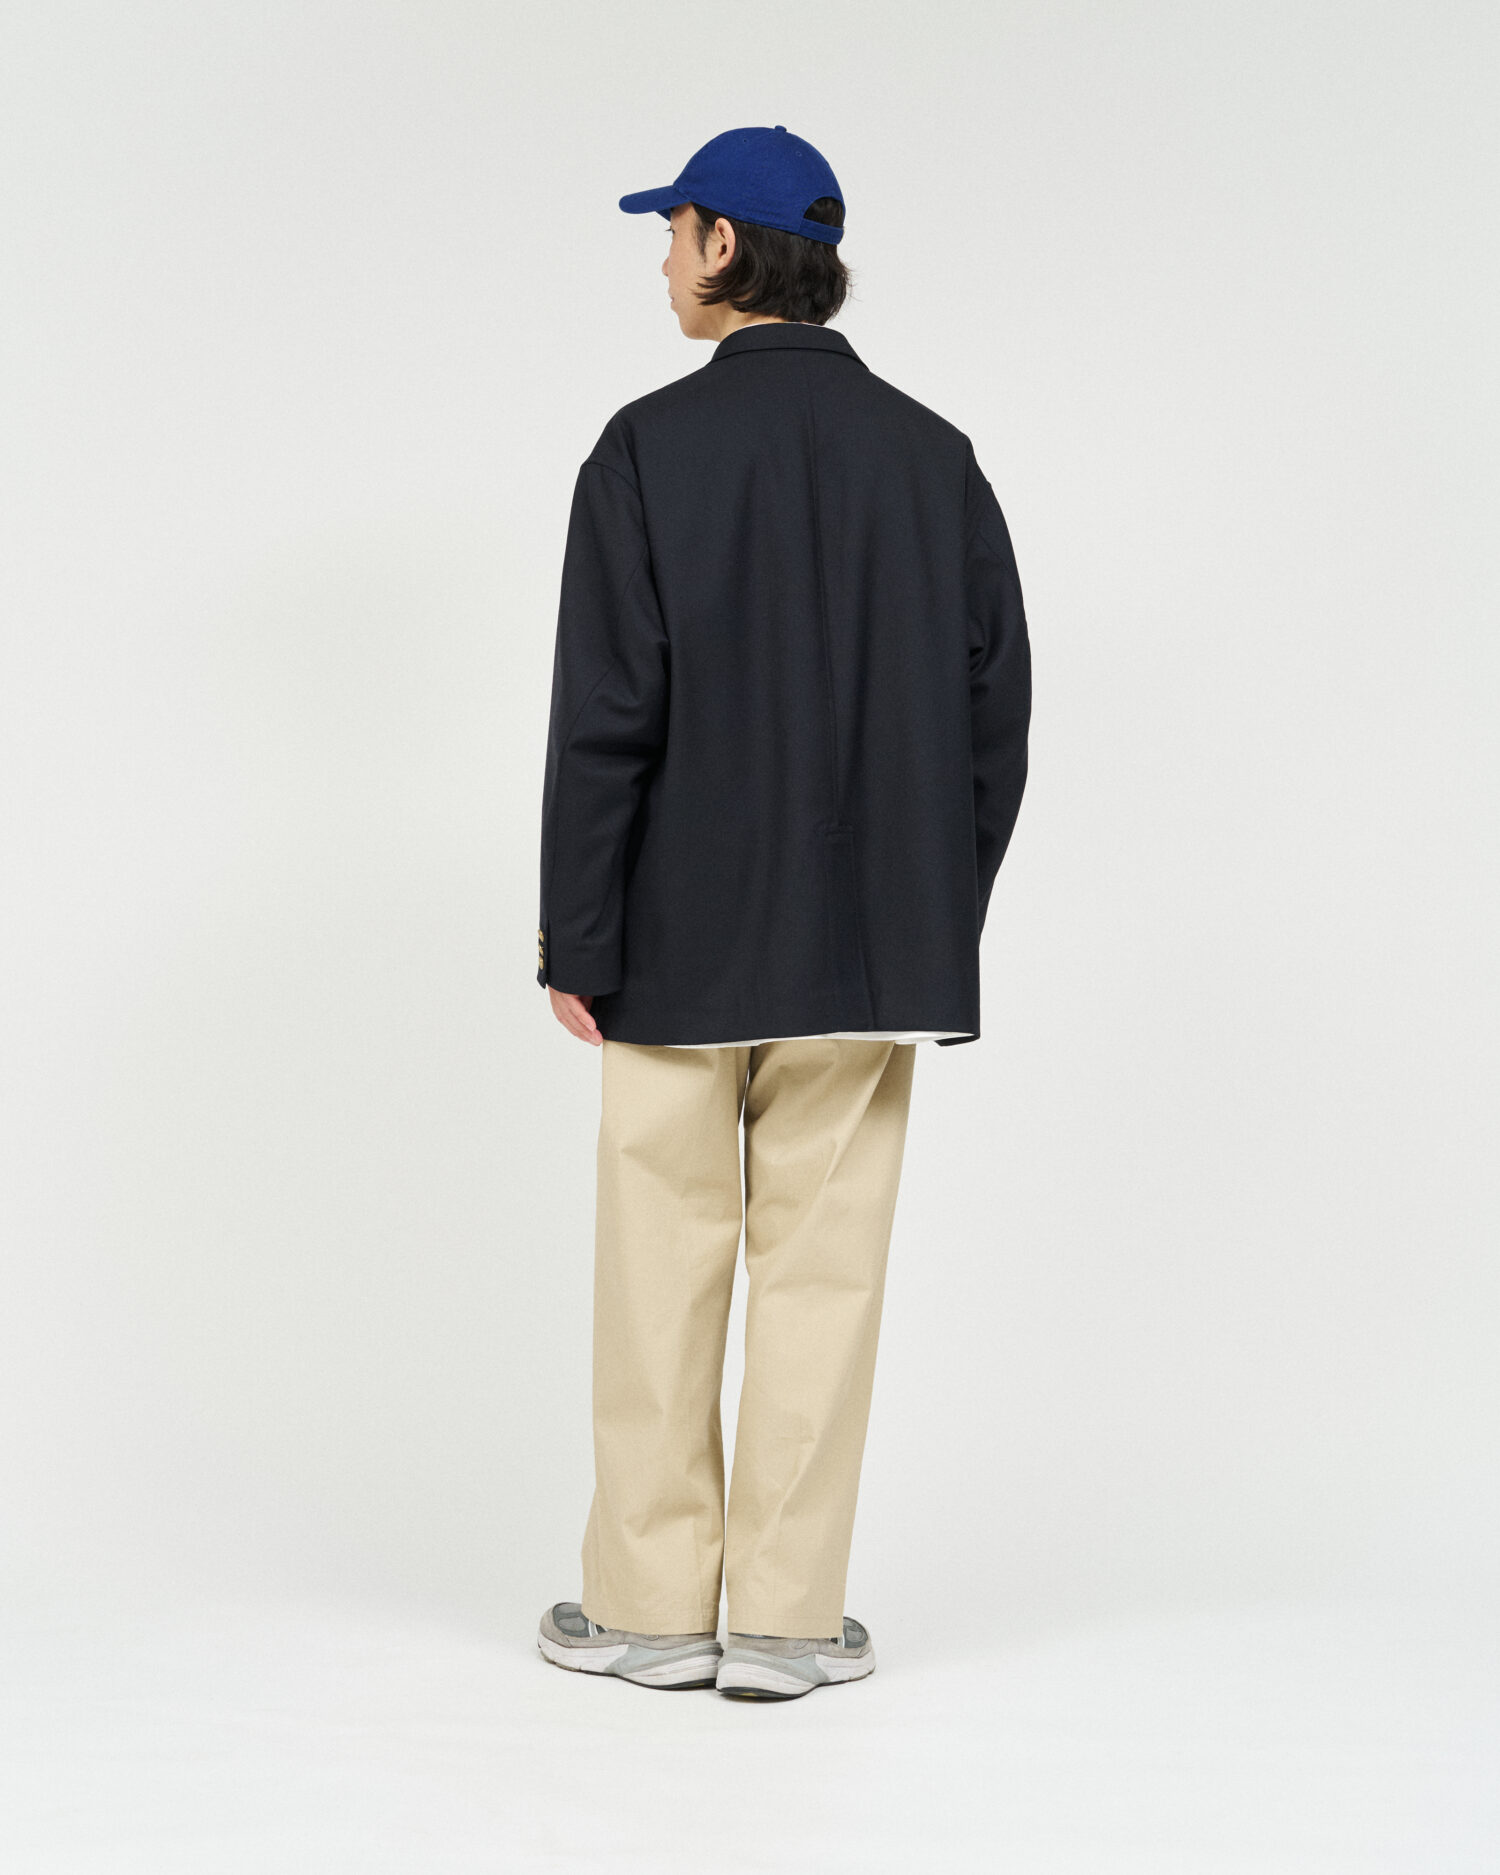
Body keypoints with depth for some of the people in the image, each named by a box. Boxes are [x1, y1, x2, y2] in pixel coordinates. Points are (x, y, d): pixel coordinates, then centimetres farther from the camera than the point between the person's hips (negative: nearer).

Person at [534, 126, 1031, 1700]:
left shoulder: (654, 448, -8)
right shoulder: (935, 457, 4)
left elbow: (606, 716, -11)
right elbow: (994, 713, 4)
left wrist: (575, 948, -5)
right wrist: (940, 921, 12)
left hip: (686, 945, -3)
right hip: (876, 952, 3)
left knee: (662, 1272, 7)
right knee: (823, 1272, 7)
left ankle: (652, 1608, 16)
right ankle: (786, 1617, 13)